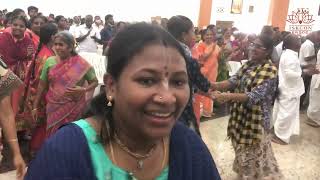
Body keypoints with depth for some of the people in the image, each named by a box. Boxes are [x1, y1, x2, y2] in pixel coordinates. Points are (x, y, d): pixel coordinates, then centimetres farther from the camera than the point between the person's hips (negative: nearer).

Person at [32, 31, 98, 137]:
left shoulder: (82, 64, -8)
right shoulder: (50, 62, 0)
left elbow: (94, 82, 2)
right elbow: (42, 85, 8)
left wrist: (83, 90, -17)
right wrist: (35, 107, 10)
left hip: (74, 109, -2)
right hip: (54, 108, 2)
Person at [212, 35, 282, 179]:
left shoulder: (270, 70, -19)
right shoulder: (248, 64, 5)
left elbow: (255, 96, -29)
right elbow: (234, 81, -6)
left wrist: (227, 96, -39)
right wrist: (214, 85, -23)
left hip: (255, 119, -7)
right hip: (241, 115, 7)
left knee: (255, 154, 9)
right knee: (243, 149, 23)